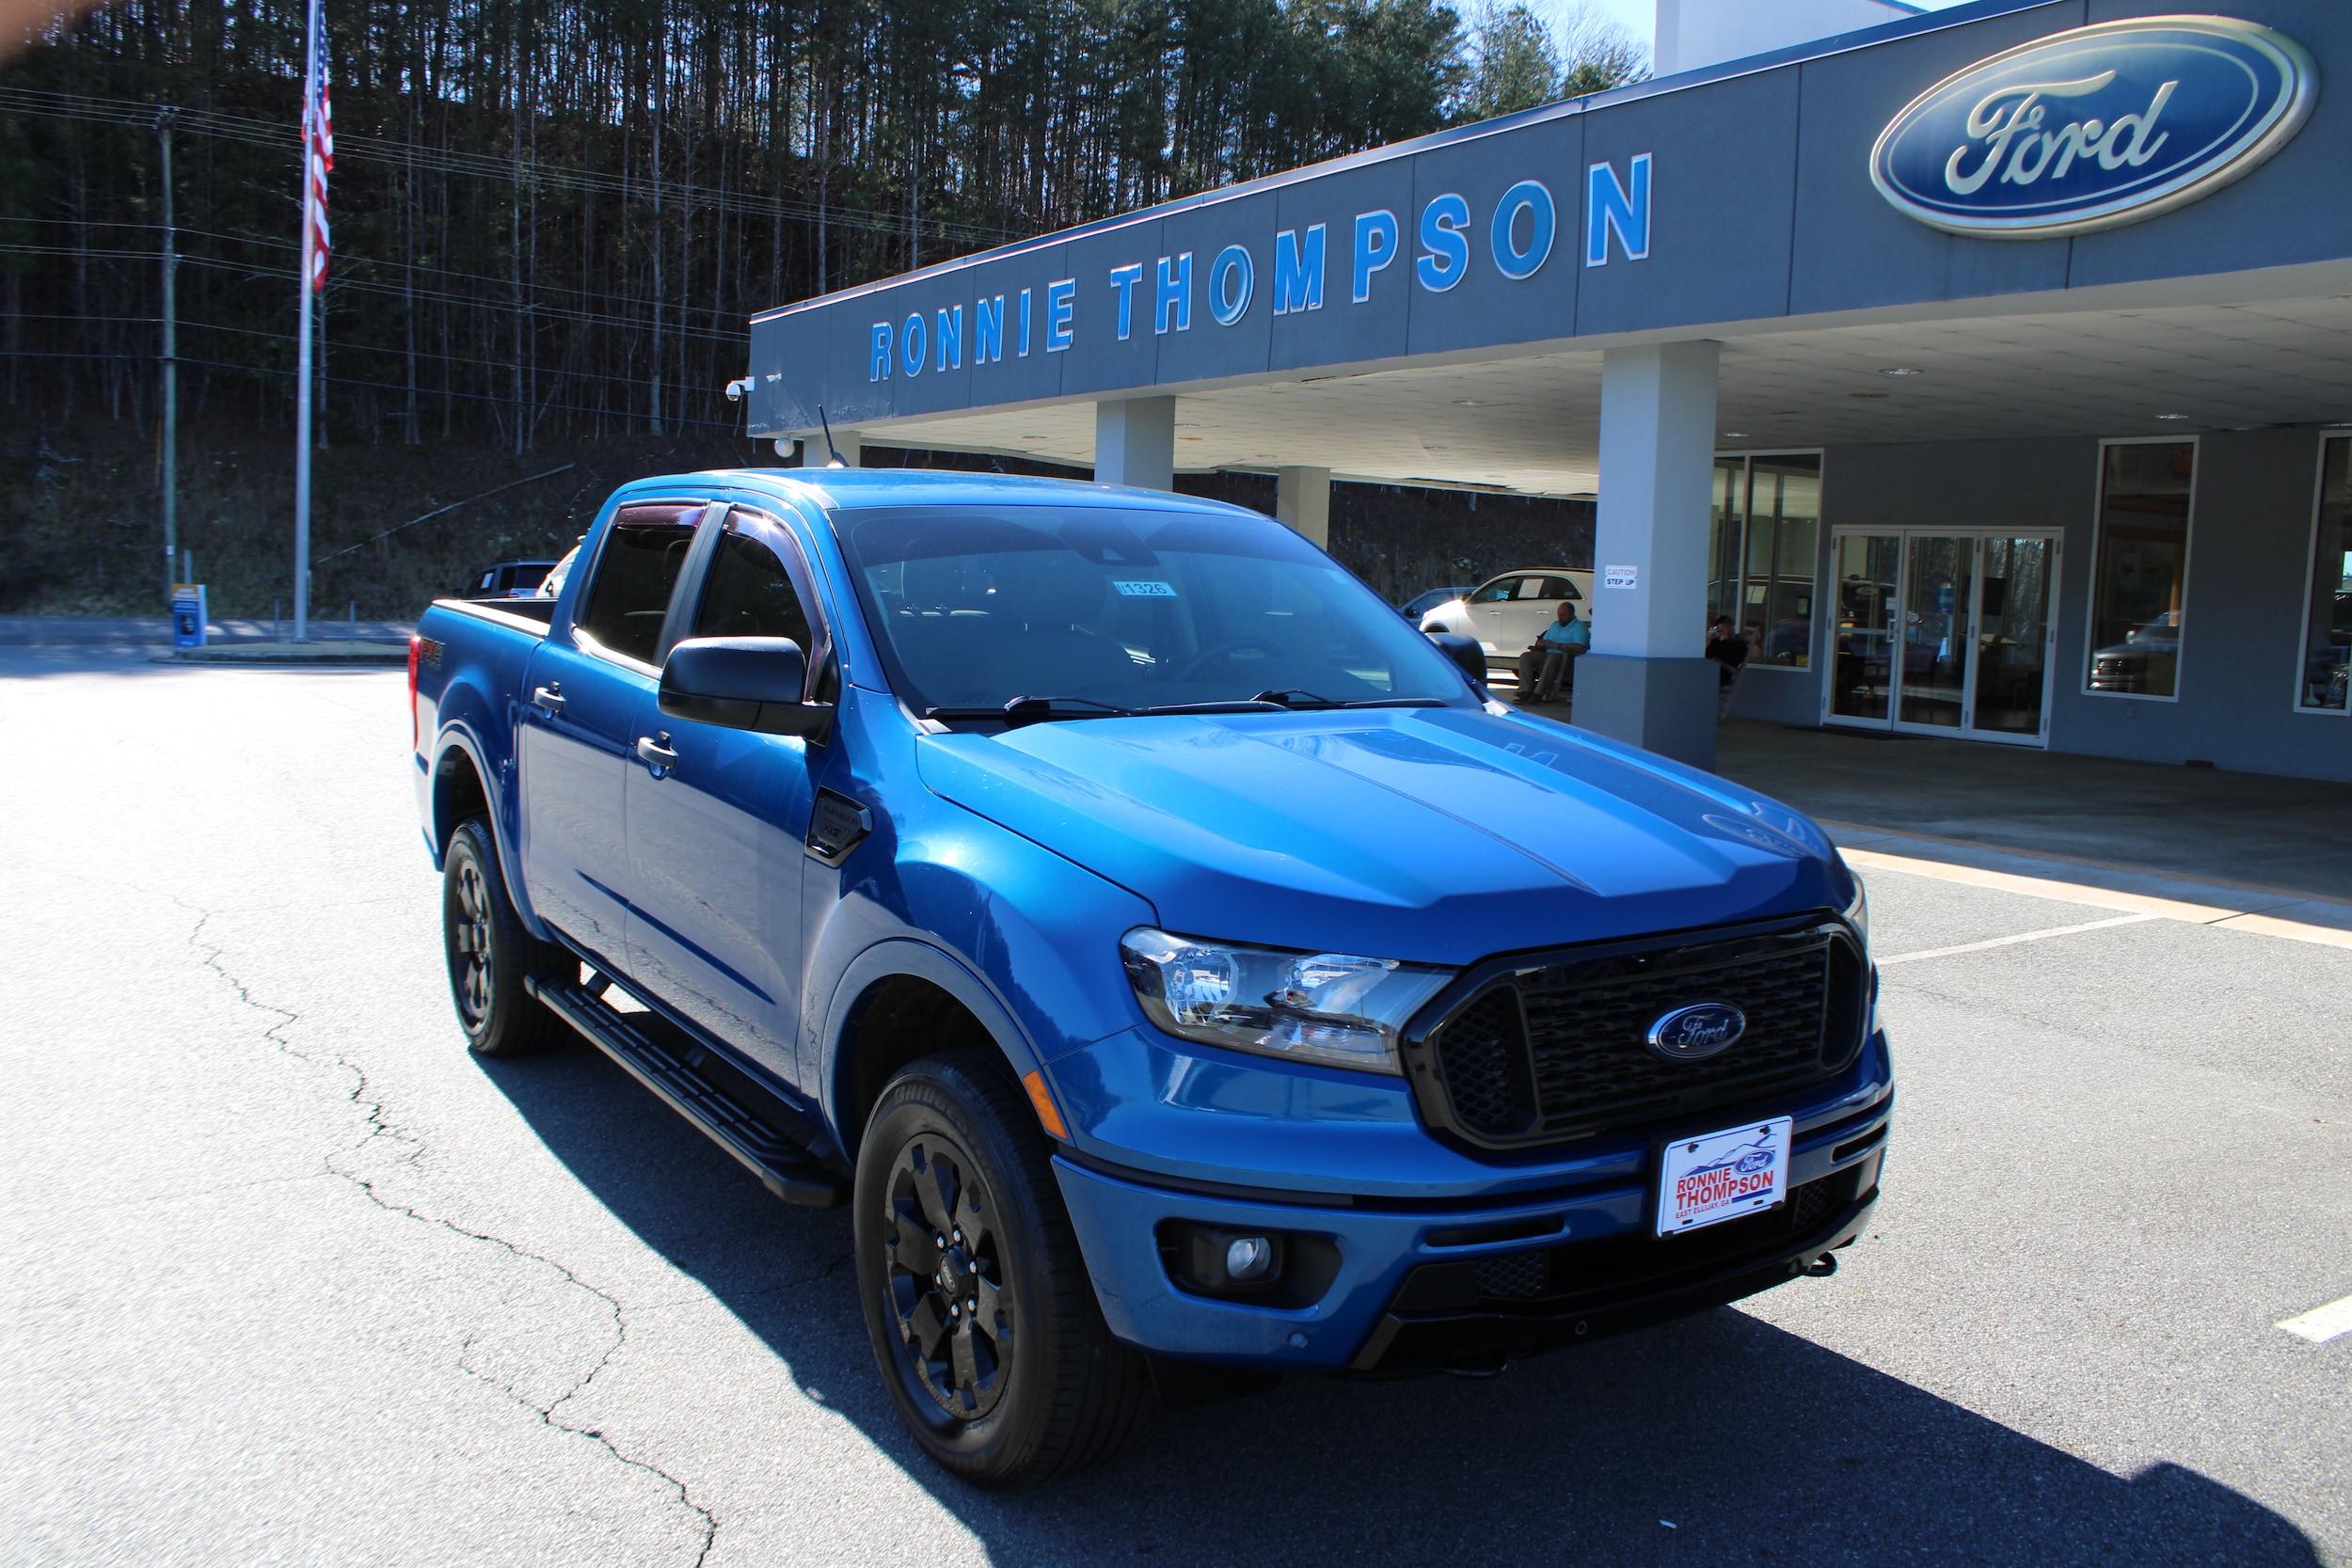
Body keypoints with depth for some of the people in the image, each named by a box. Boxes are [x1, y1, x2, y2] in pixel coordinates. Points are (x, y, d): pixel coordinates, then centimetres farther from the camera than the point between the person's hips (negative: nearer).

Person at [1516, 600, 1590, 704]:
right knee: (1525, 657, -15)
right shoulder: (1555, 625, 26)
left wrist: (1555, 645, -16)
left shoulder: (1580, 627, 0)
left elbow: (1579, 647, -16)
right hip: (1548, 655, 7)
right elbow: (1544, 641, 27)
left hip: (1568, 659, -7)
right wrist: (1540, 645, 0)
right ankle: (1526, 692, -30)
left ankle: (1538, 695, -44)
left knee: (1551, 658, -40)